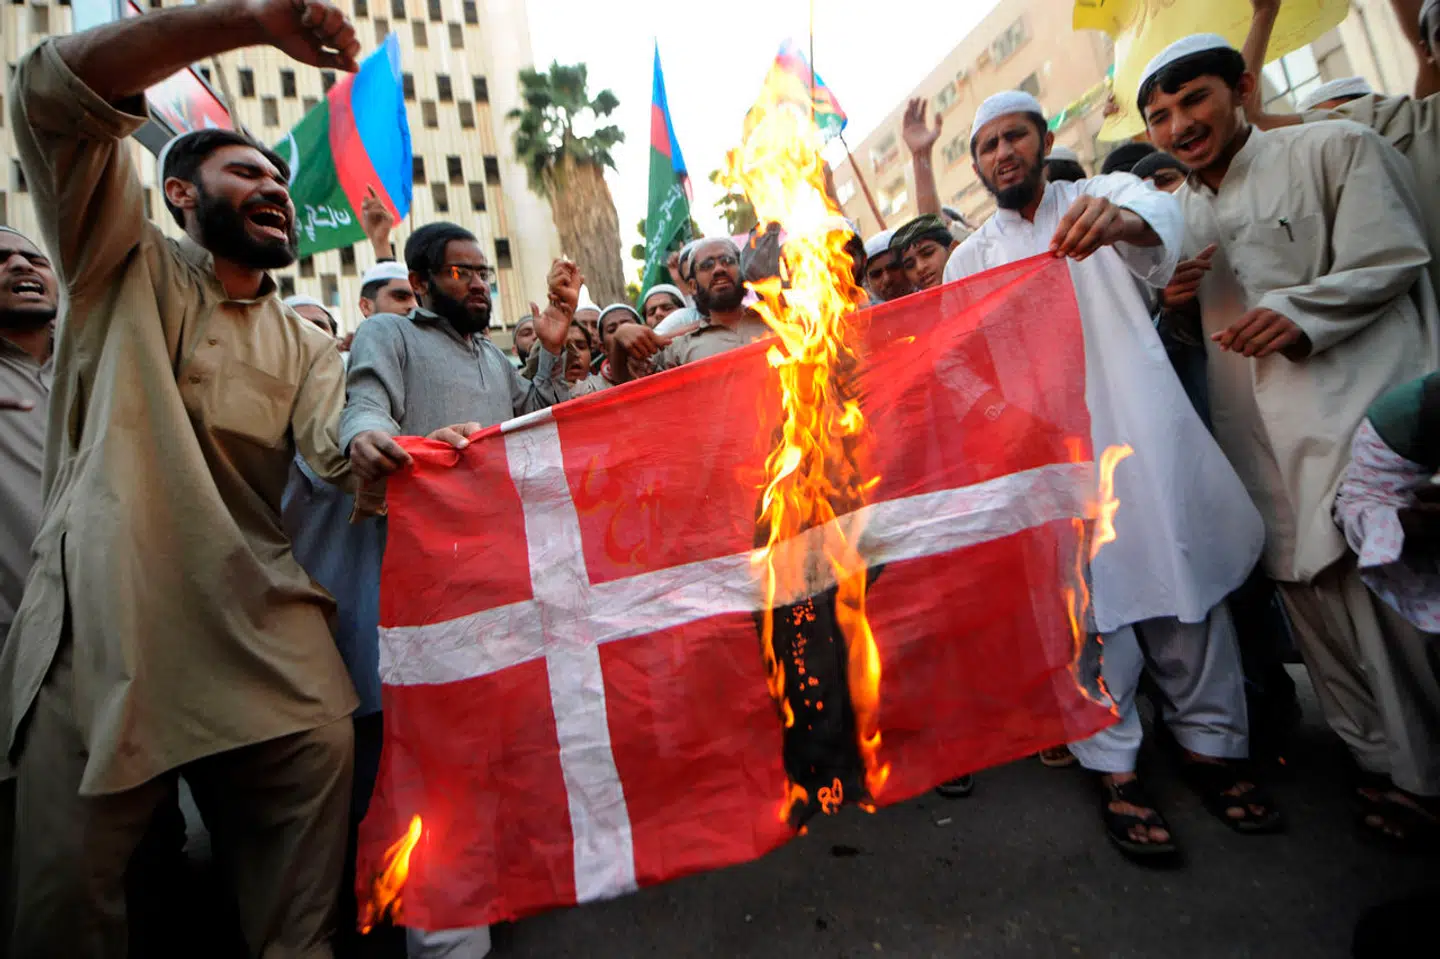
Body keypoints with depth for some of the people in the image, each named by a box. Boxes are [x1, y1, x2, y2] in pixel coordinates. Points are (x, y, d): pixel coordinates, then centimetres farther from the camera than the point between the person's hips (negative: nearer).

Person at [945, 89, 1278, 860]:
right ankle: (1112, 766, 13)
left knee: (1181, 578, 5)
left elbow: (1159, 218, -13)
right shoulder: (972, 258, 15)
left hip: (1140, 423, 0)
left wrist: (1121, 222, -38)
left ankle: (1208, 742, 24)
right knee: (1090, 598, 1)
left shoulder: (1106, 196, 11)